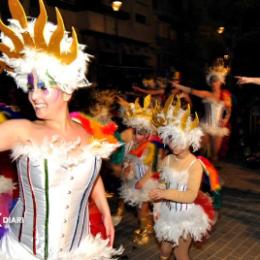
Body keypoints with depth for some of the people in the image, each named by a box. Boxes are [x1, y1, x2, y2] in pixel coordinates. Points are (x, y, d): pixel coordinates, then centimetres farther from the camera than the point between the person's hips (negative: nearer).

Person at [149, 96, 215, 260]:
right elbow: (163, 186, 1)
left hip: (186, 216, -5)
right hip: (167, 213, 5)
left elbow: (191, 196, -27)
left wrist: (165, 194, -34)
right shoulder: (166, 160, -5)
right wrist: (158, 207, -5)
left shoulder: (195, 165, -21)